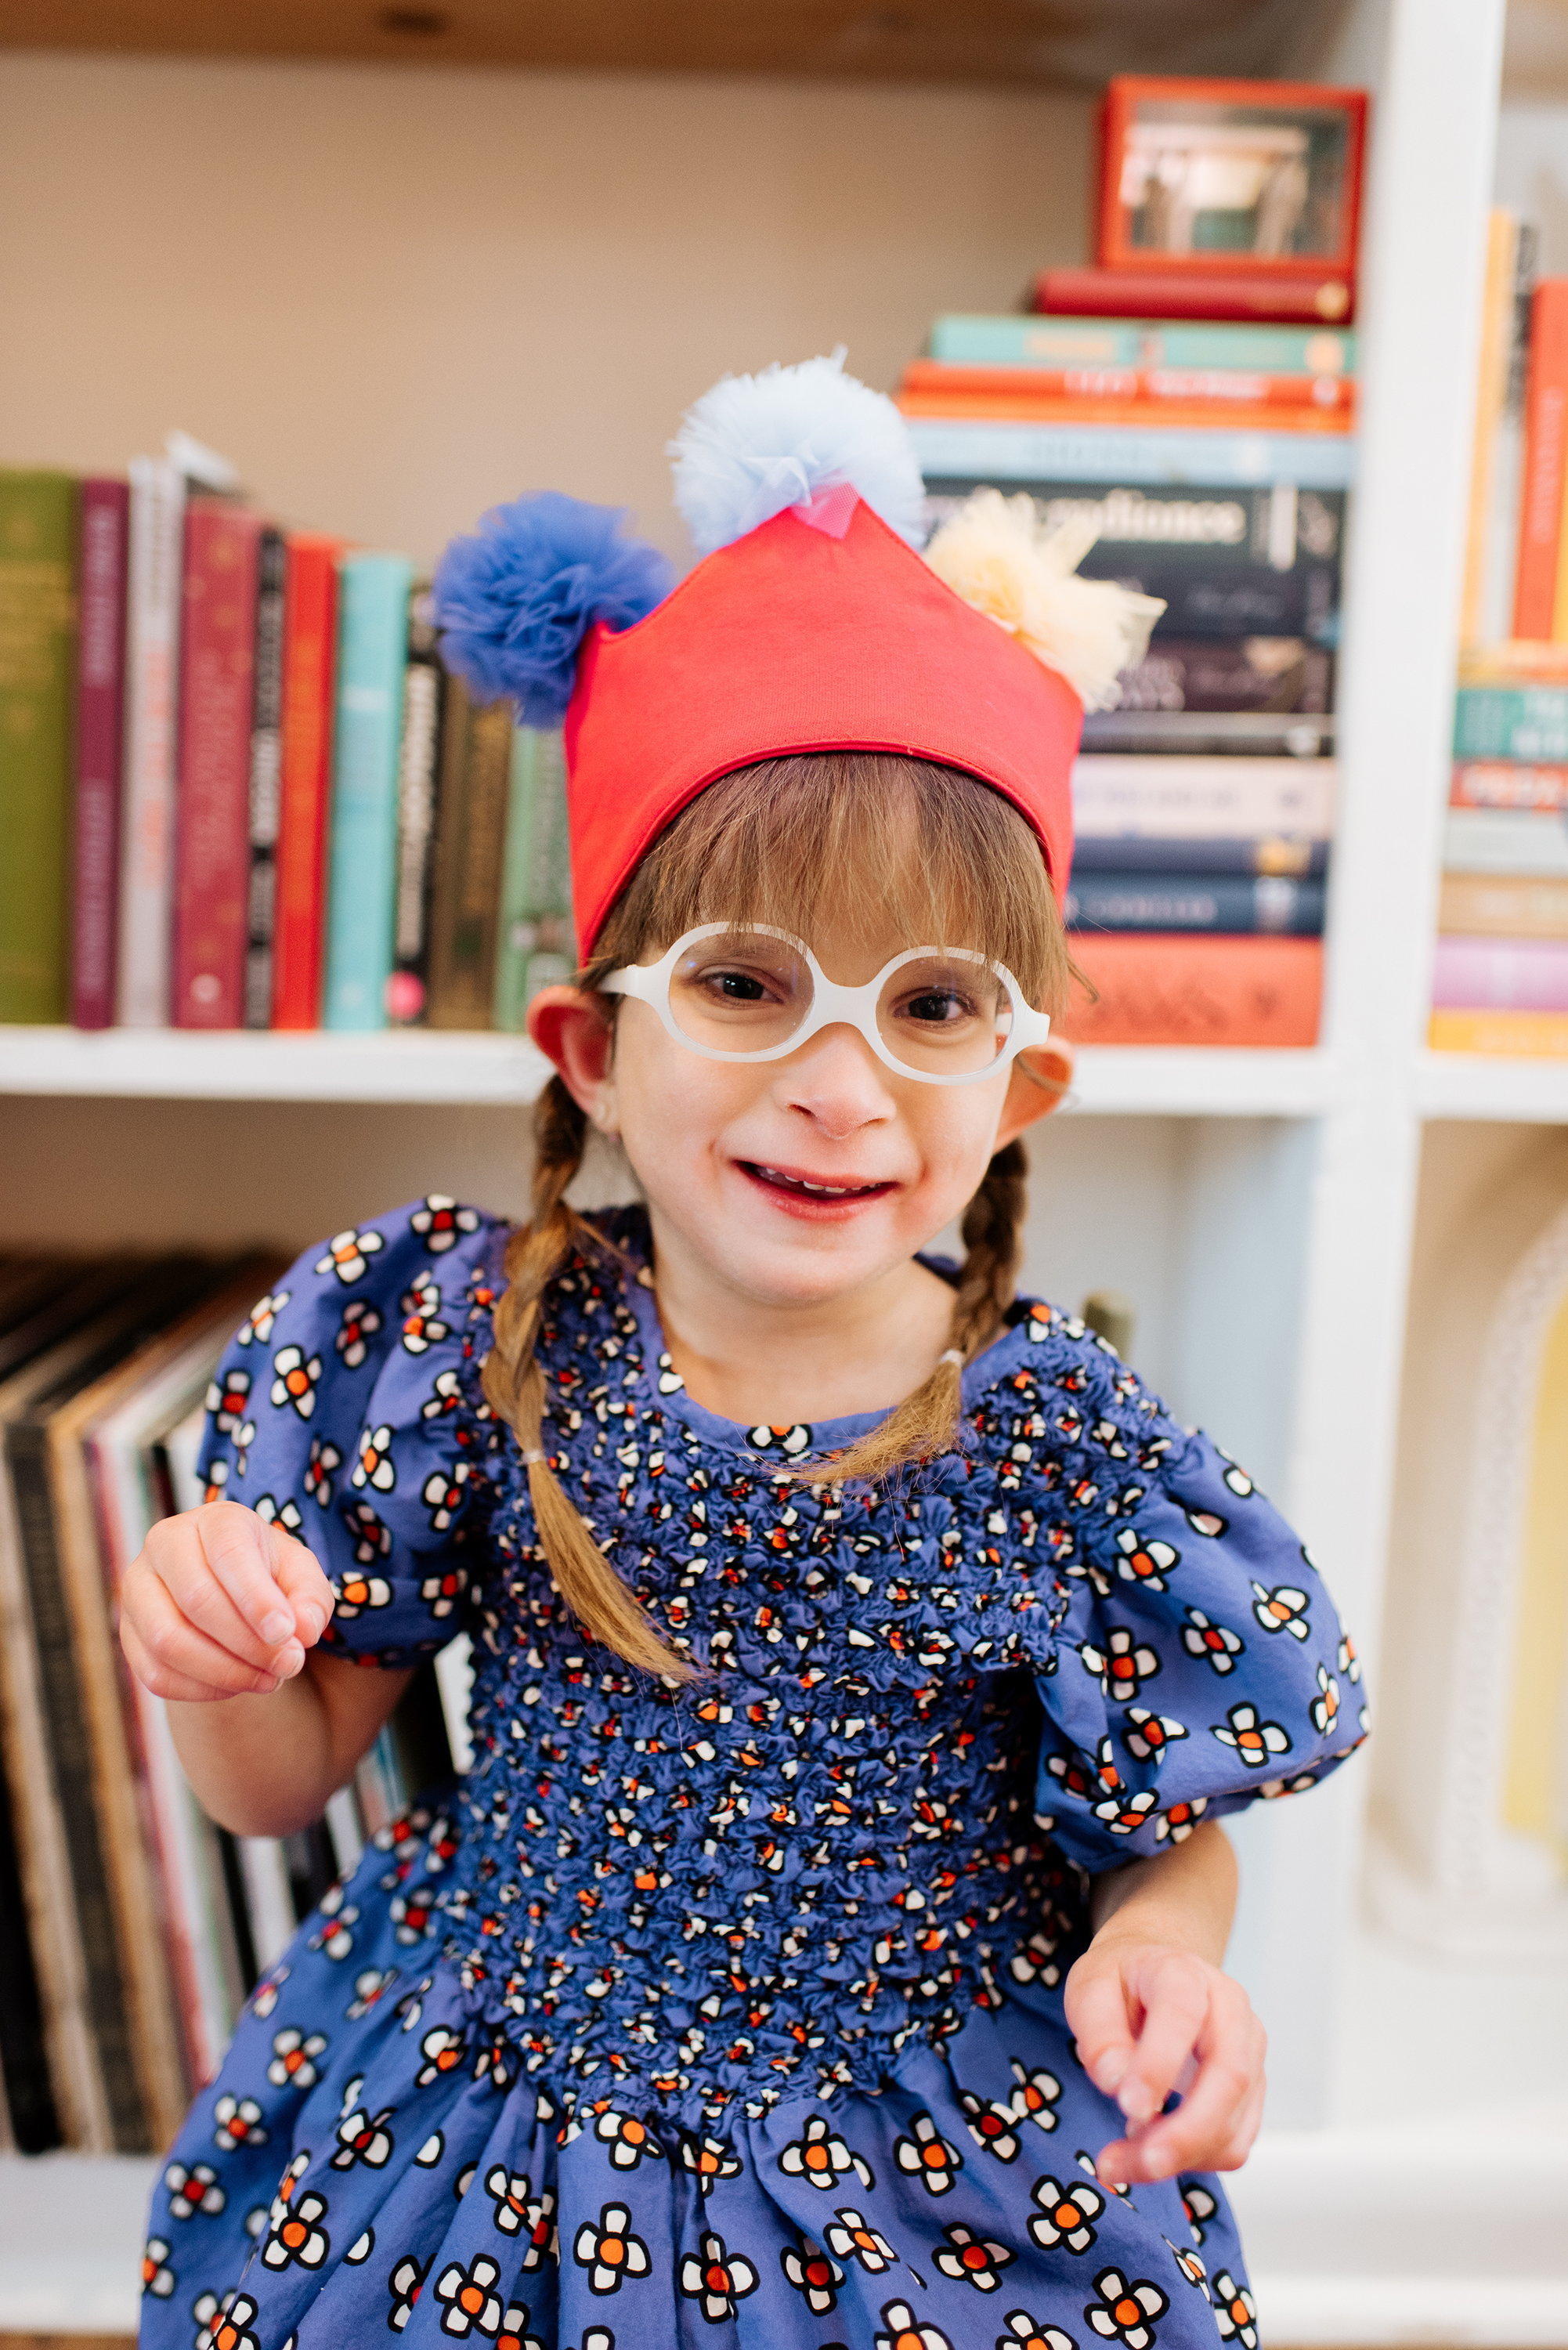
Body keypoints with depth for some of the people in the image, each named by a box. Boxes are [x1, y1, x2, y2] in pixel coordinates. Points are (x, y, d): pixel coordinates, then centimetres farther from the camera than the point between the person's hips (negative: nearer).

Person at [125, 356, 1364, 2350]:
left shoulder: (1058, 1449, -17)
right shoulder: (473, 1348, -14)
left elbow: (1163, 1832, -1)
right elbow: (280, 1779, -3)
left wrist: (1152, 1951, -23)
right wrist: (213, 1653, -25)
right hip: (481, 2125, 1)